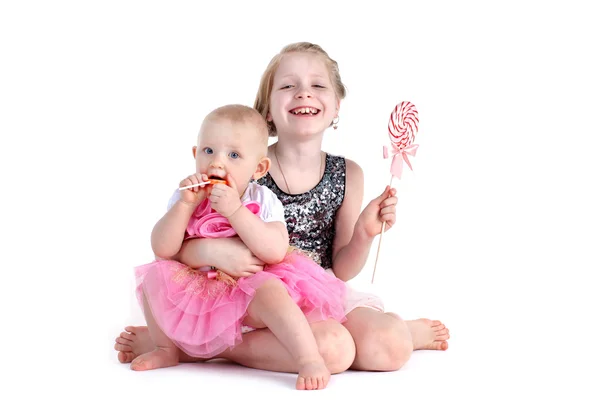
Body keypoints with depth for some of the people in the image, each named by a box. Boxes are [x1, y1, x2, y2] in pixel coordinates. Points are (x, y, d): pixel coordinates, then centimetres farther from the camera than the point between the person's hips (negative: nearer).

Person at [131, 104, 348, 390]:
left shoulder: (263, 201, -9)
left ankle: (311, 360, -32)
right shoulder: (186, 197, -1)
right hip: (198, 299, 4)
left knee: (268, 288, -33)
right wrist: (185, 205, -22)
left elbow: (276, 253, -26)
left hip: (248, 303, -4)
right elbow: (162, 250, -11)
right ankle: (166, 349, 4)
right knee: (155, 274, -12)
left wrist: (235, 210, -30)